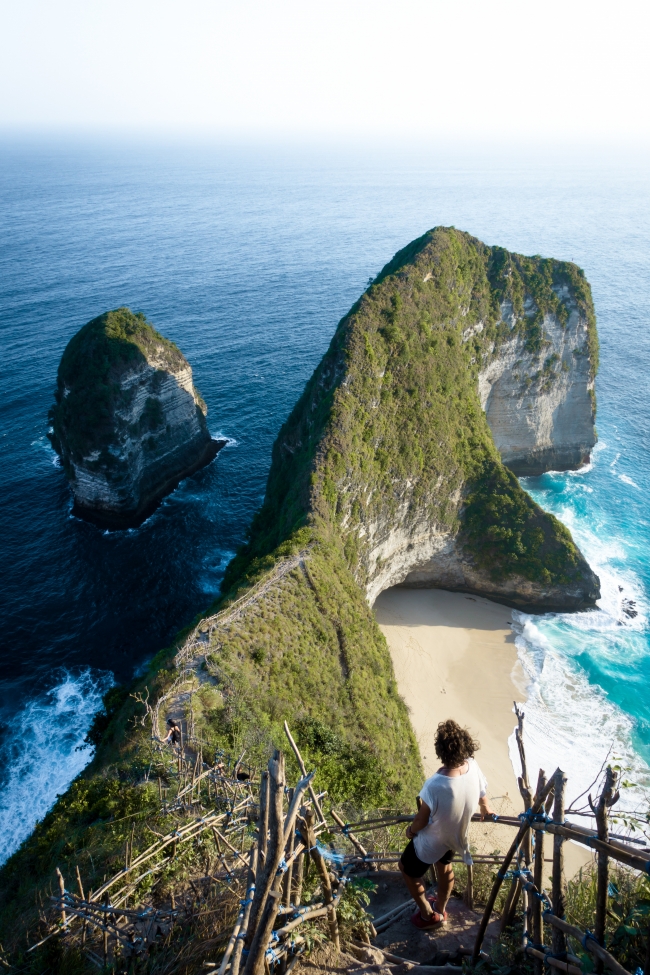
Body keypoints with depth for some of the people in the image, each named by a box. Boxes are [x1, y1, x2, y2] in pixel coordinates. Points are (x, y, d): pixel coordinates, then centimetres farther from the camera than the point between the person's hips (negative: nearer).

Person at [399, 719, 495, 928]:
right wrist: (485, 809, 21)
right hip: (456, 835, 5)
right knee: (444, 866, 35)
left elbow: (422, 820, -24)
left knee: (408, 870, 25)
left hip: (432, 842, -5)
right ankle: (440, 909, 57)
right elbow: (482, 795, -3)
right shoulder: (473, 766, -27)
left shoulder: (435, 786, -43)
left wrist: (411, 830, -1)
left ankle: (428, 914, 43)